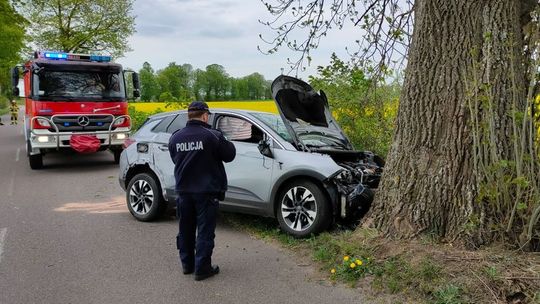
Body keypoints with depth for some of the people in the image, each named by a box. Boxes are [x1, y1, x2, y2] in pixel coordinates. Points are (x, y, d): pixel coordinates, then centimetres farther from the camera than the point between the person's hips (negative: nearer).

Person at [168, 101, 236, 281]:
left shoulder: (175, 138, 0)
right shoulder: (212, 136, -16)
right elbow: (229, 155, -6)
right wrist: (224, 143, 12)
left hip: (184, 190, 5)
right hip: (206, 191, -5)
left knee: (186, 229, 17)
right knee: (205, 231, 3)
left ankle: (187, 264, 27)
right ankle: (202, 268, 5)